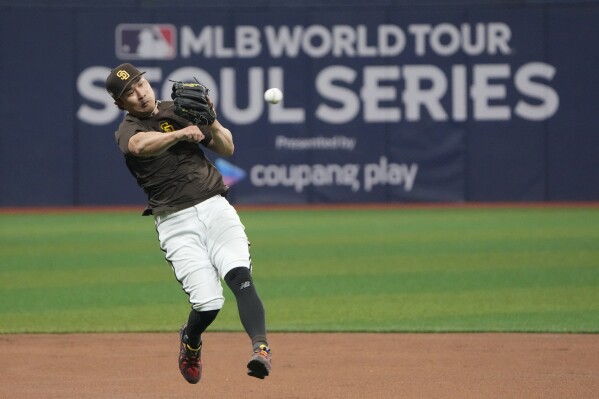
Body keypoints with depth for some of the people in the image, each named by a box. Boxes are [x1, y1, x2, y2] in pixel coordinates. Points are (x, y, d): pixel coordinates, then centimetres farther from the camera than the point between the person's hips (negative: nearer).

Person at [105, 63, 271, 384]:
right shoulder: (127, 130, 2)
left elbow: (227, 149, 16)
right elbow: (141, 144, -24)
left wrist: (211, 122, -3)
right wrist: (181, 133, -39)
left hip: (215, 207, 2)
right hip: (176, 222, -2)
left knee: (239, 276, -24)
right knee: (208, 302, -10)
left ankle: (260, 347, -37)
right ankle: (190, 341, 23)